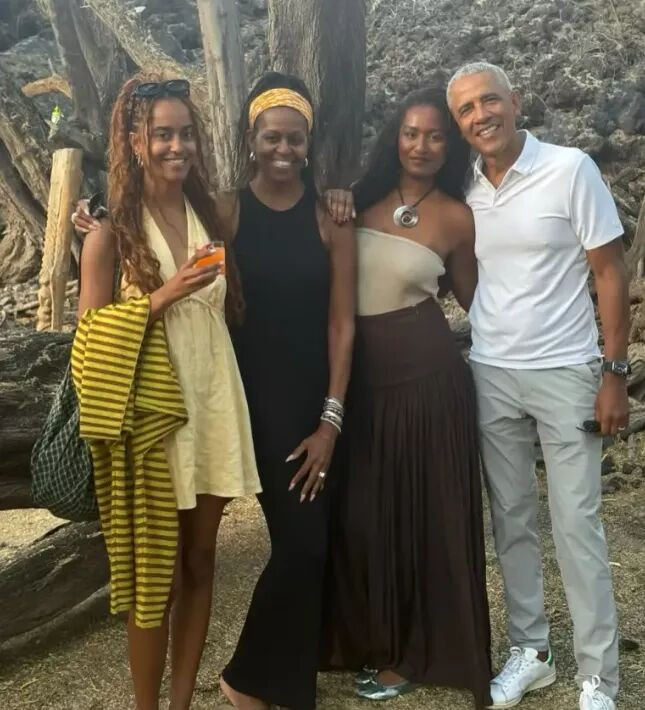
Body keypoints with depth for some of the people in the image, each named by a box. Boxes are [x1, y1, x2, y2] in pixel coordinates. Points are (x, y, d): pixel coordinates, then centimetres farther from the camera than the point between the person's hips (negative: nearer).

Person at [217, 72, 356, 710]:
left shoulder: (331, 218, 0)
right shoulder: (227, 213, -2)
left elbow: (342, 324, -3)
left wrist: (331, 419, -7)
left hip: (316, 400, 2)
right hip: (256, 399, -2)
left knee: (306, 539, 10)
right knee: (303, 541, -4)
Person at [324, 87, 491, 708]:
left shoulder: (455, 216, -4)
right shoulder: (365, 198, 5)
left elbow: (474, 296, 7)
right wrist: (333, 220, -6)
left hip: (425, 374, -4)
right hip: (362, 376, 4)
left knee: (422, 511, 7)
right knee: (360, 511, 11)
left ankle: (413, 651, 26)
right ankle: (373, 636, 32)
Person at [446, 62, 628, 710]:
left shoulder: (570, 170, -9)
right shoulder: (460, 190, 3)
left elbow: (611, 274, -7)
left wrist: (614, 373, -10)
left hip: (565, 374, -4)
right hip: (490, 376, 4)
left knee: (576, 525, 0)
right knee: (511, 520, 12)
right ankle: (530, 651, 28)